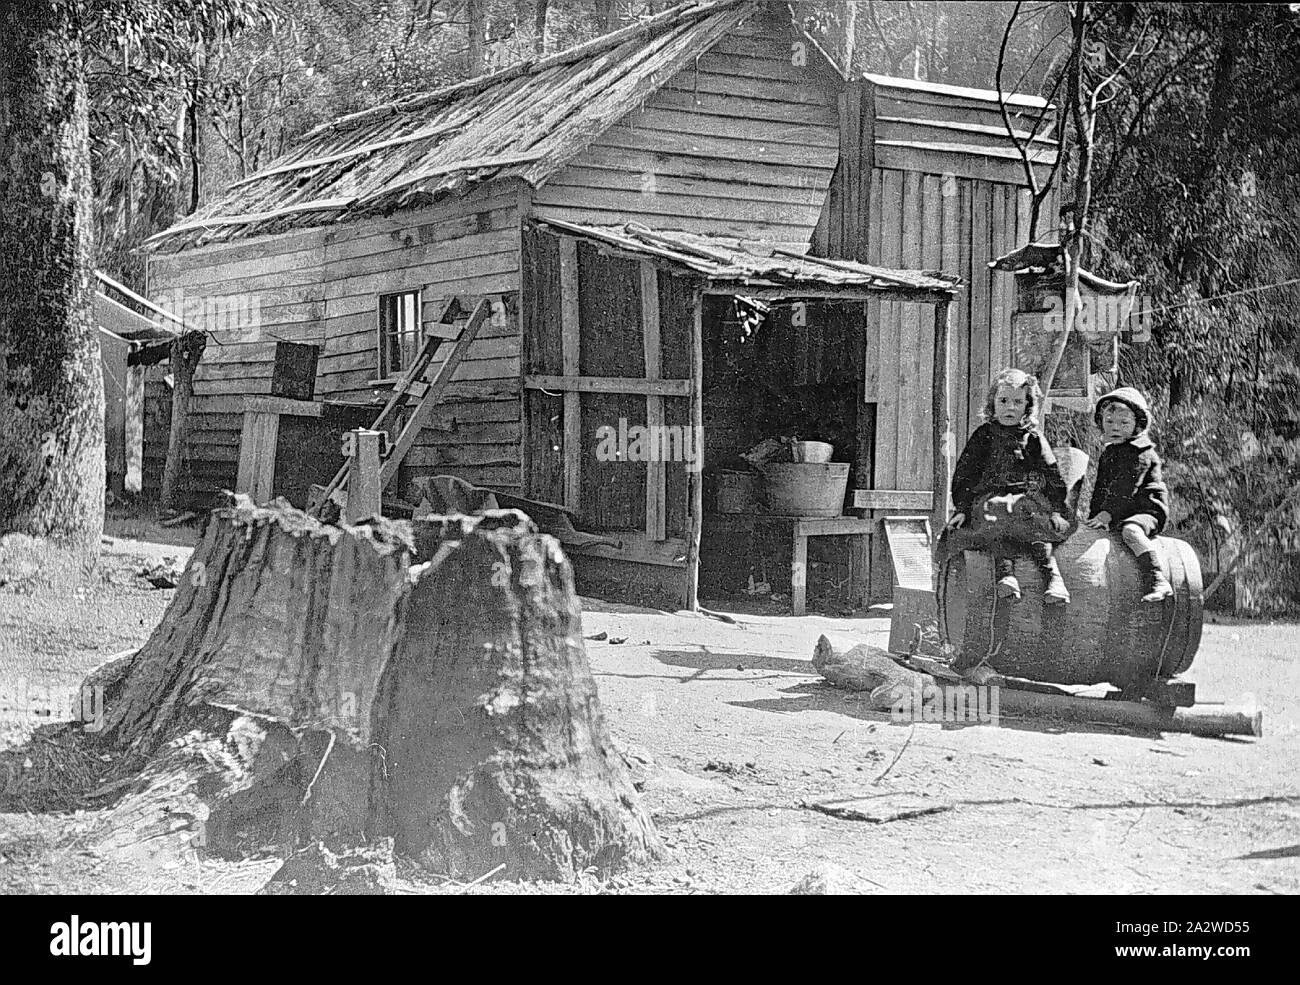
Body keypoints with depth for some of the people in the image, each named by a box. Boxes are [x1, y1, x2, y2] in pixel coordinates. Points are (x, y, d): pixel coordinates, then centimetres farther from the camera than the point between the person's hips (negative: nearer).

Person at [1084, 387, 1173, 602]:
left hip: (1148, 510, -9)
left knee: (1130, 530, -36)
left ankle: (1157, 581, -44)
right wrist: (1094, 515, 8)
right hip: (1122, 515, 9)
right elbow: (1101, 488, 21)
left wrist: (1108, 513, -24)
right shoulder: (1107, 453, 18)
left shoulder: (1142, 453, -10)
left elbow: (1126, 486, -19)